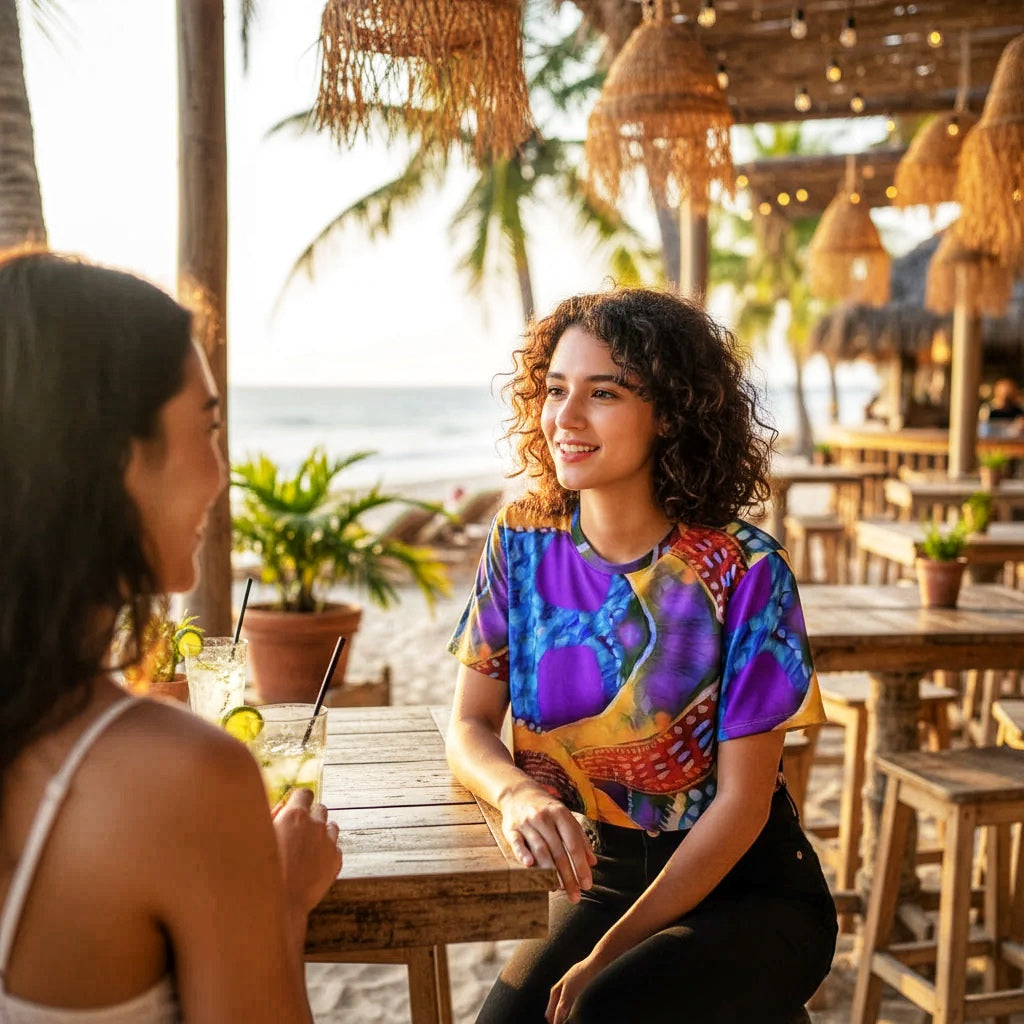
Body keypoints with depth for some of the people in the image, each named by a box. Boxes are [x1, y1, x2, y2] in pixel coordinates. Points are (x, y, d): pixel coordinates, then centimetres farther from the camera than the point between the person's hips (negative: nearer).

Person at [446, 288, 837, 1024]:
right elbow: (470, 727, -3)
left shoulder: (743, 572, -17)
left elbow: (742, 801, -14)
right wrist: (518, 793, -27)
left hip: (748, 889, -3)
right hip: (604, 877, 3)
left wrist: (607, 956, -17)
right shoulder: (523, 544, -5)